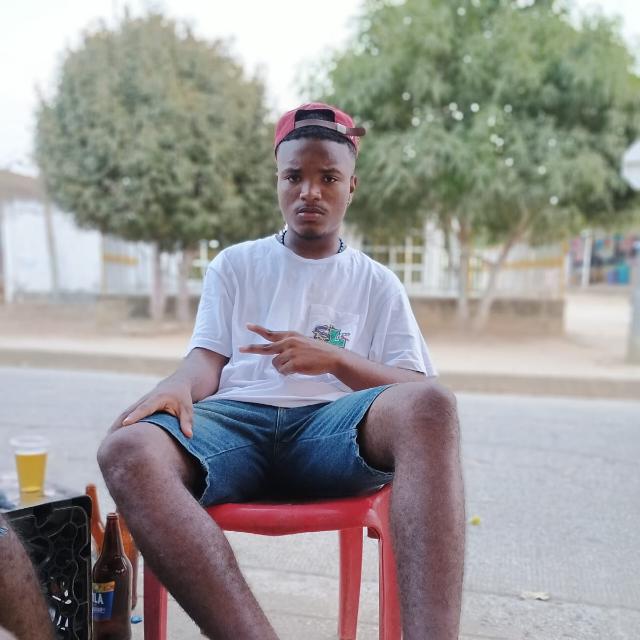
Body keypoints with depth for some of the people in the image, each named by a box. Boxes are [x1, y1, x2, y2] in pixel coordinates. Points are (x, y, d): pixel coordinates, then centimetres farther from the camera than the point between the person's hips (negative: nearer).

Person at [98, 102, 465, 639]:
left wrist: (334, 358, -10)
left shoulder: (377, 283, 18)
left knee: (432, 406, -34)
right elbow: (208, 359, 10)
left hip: (332, 425, 0)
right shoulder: (234, 265, 21)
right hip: (236, 420, 1)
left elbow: (419, 390, 9)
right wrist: (179, 386, -16)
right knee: (128, 449, -33)